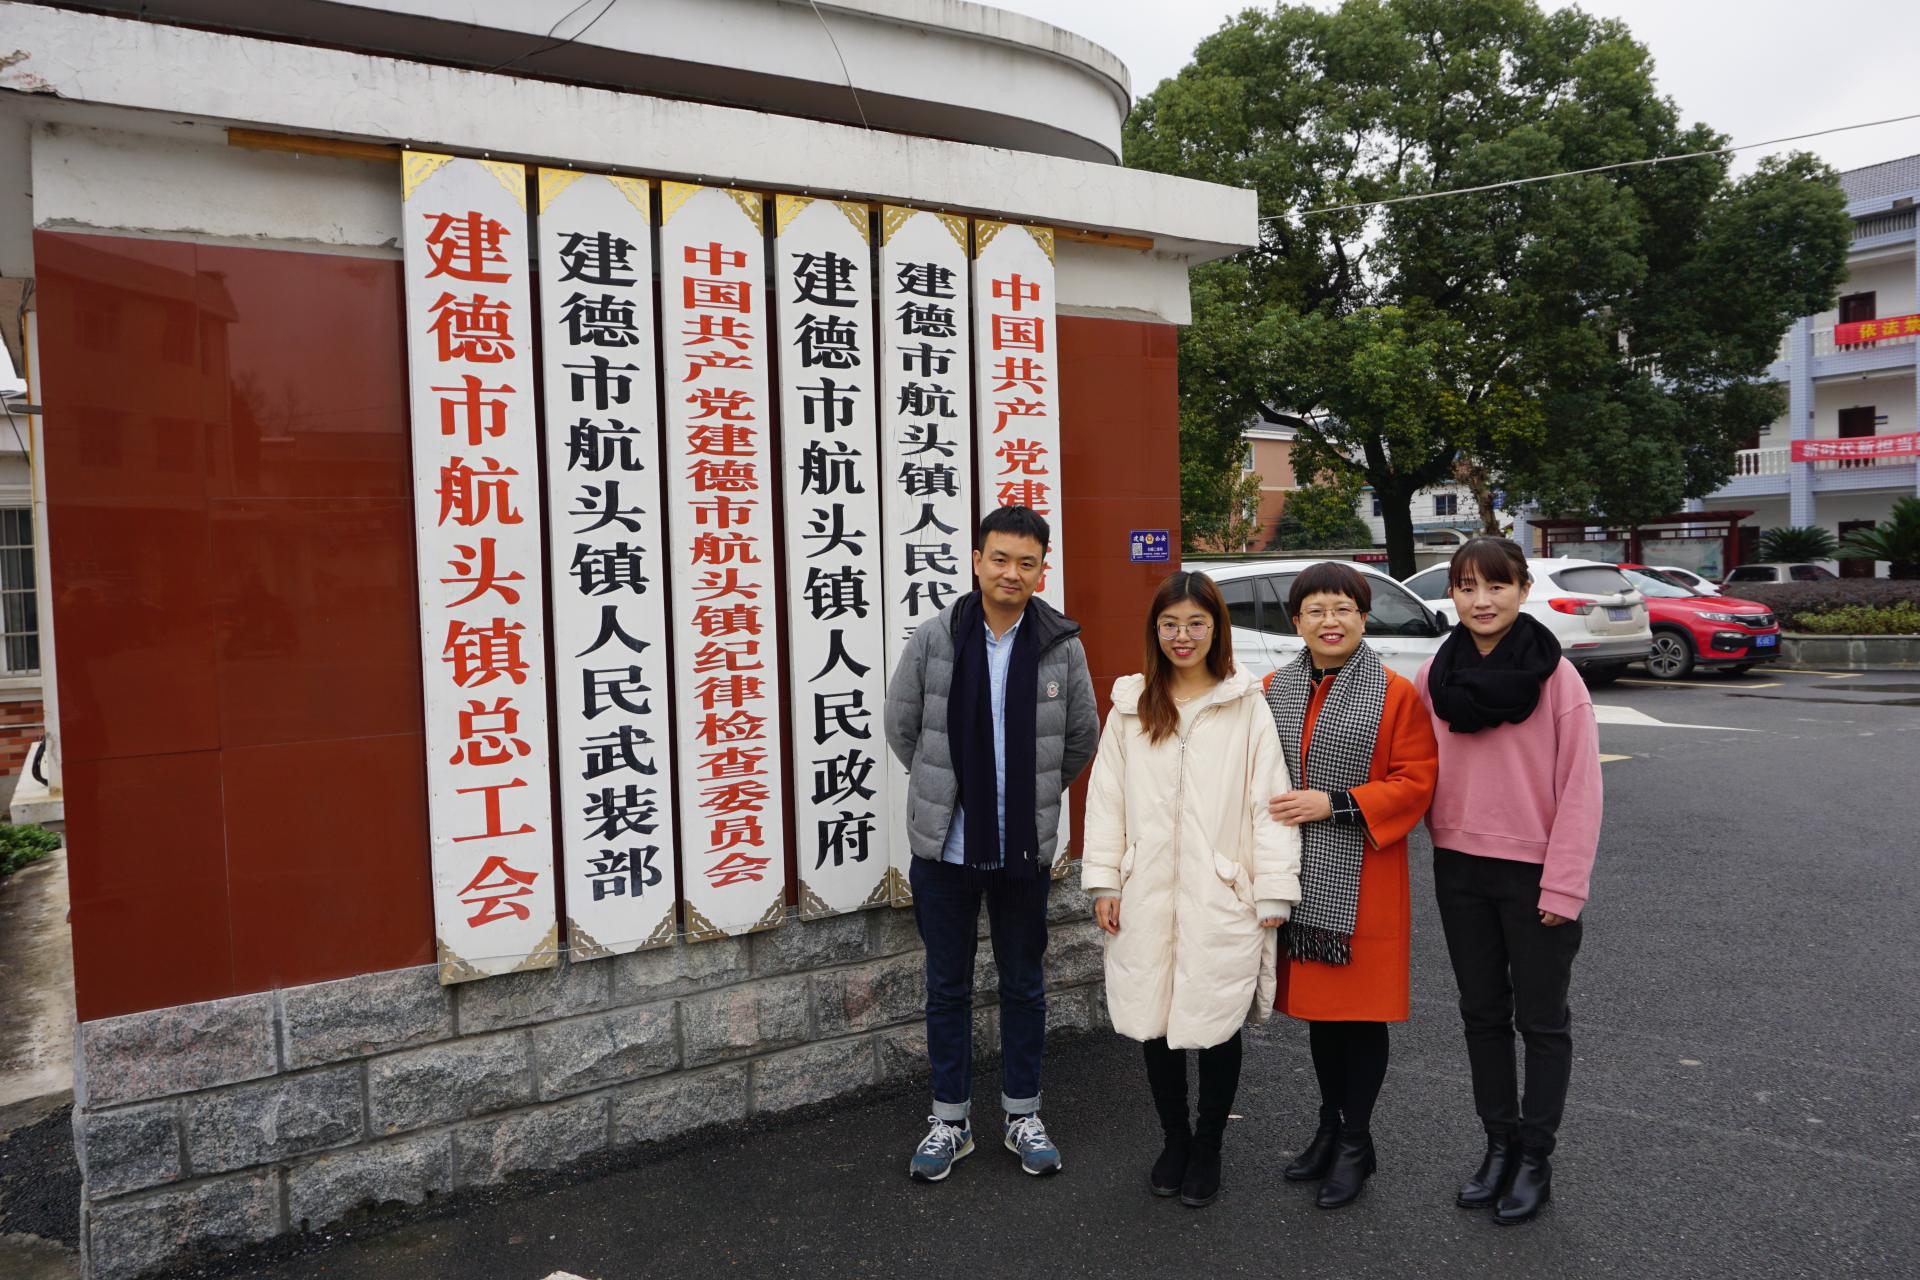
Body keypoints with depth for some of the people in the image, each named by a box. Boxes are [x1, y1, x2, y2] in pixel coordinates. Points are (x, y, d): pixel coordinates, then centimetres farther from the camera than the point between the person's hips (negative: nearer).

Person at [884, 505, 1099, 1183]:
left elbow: (1082, 737, 9)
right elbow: (900, 726, 5)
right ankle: (949, 1119, 28)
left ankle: (1022, 1113, 32)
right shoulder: (933, 639, -7)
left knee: (1024, 985, 14)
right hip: (945, 846, 0)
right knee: (948, 986, 12)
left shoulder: (1062, 645, -5)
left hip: (1025, 848, 1)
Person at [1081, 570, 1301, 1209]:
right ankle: (1174, 1138, 32)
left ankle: (1207, 1148, 29)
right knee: (1154, 1023, 10)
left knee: (1217, 1025, 8)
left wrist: (1274, 888, -7)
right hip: (1146, 896, 3)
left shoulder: (1246, 707, -2)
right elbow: (1106, 797, 7)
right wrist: (1103, 880, 2)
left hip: (1223, 898, -2)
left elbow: (1269, 799, -4)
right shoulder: (1130, 707, 6)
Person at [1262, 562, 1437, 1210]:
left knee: (1361, 1009, 4)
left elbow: (1415, 783, -10)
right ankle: (1329, 1126, 33)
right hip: (1300, 878, 4)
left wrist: (1334, 803, -19)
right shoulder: (1274, 690, 6)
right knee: (1316, 1002, 15)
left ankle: (1356, 1141, 22)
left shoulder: (1397, 695, -7)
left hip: (1363, 884, -4)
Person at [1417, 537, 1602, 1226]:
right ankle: (1499, 1144, 30)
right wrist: (1440, 844, 2)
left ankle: (1535, 1157, 24)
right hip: (1459, 867, 4)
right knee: (1482, 1012, 15)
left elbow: (1580, 787, -11)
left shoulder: (1556, 676, -10)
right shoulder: (1436, 675, 2)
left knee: (1541, 1019, 10)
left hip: (1534, 872, -4)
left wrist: (1564, 886, -14)